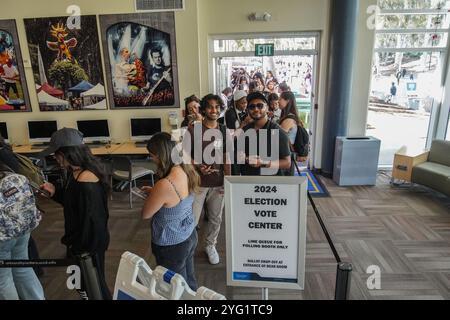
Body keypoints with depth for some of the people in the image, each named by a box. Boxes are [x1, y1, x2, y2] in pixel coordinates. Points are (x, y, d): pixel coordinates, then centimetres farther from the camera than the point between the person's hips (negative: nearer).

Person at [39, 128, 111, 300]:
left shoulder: (86, 182, -31)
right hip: (80, 239, 9)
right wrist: (55, 192, -1)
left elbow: (90, 221, -26)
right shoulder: (77, 172, -1)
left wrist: (78, 250, -16)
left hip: (89, 244, -9)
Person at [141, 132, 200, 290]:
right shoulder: (188, 171, -10)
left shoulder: (164, 185, -34)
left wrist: (151, 196, -1)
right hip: (190, 236, 7)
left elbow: (145, 215, -16)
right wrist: (154, 192, 6)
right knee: (189, 280, 28)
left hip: (172, 246, -7)